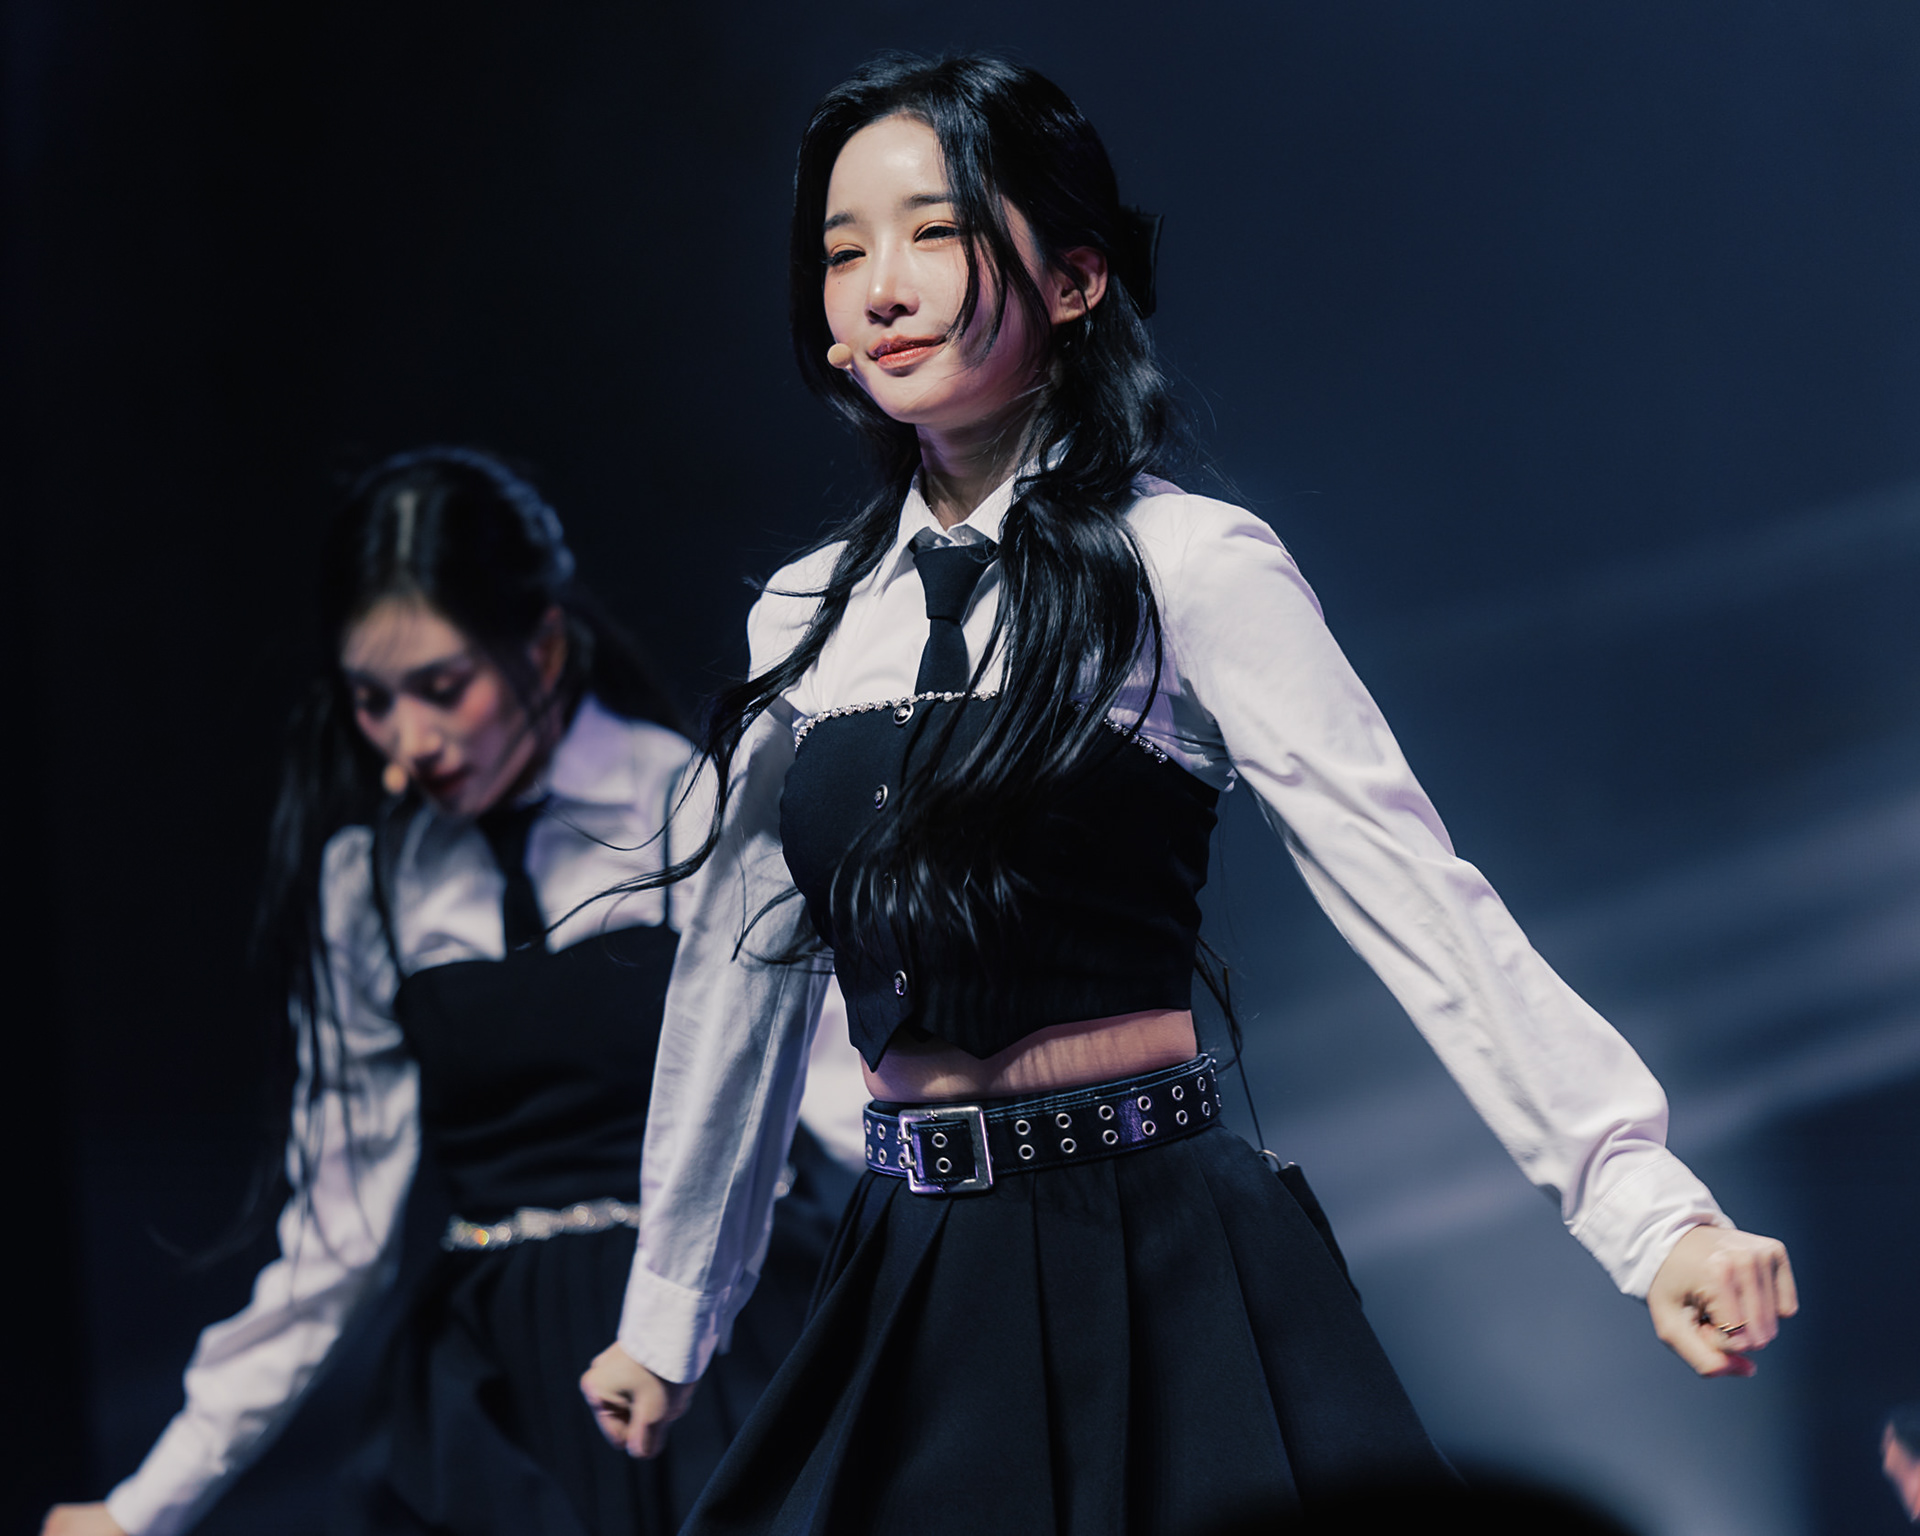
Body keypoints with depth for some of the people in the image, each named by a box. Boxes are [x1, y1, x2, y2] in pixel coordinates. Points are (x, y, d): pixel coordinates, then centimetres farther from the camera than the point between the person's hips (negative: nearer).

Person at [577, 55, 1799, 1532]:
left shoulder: (1186, 566, -7)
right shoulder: (805, 619, 9)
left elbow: (1423, 904, -13)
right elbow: (739, 970, 18)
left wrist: (1652, 1211, -22)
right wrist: (665, 1317, 24)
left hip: (1156, 1276, -5)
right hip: (917, 1289, 5)